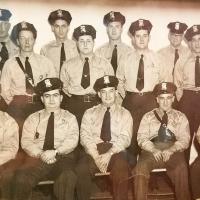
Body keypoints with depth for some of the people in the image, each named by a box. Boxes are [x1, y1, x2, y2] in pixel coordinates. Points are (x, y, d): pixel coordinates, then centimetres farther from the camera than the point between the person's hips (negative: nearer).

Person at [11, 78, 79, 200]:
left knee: (67, 178, -35)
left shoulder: (70, 118, 15)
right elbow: (26, 142, 7)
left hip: (63, 159, -1)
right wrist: (41, 154, -12)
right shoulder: (33, 119, 18)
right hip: (37, 158, 1)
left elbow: (72, 140, 0)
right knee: (22, 177, -30)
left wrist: (56, 152, -17)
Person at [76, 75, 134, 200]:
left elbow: (125, 139, -1)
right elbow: (85, 137, 3)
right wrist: (96, 156, -14)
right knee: (82, 170, -30)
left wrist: (109, 154, -17)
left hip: (116, 152, -1)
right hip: (94, 152, 1)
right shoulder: (90, 113, 16)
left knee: (121, 170, -34)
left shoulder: (125, 114, 12)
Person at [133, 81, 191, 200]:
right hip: (151, 151, 1)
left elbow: (184, 140, 5)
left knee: (181, 169, -33)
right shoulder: (148, 116, 16)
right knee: (141, 168, -31)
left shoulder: (181, 117, 16)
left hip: (174, 152, 0)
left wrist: (170, 150, -15)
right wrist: (154, 150, -14)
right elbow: (142, 138, 6)